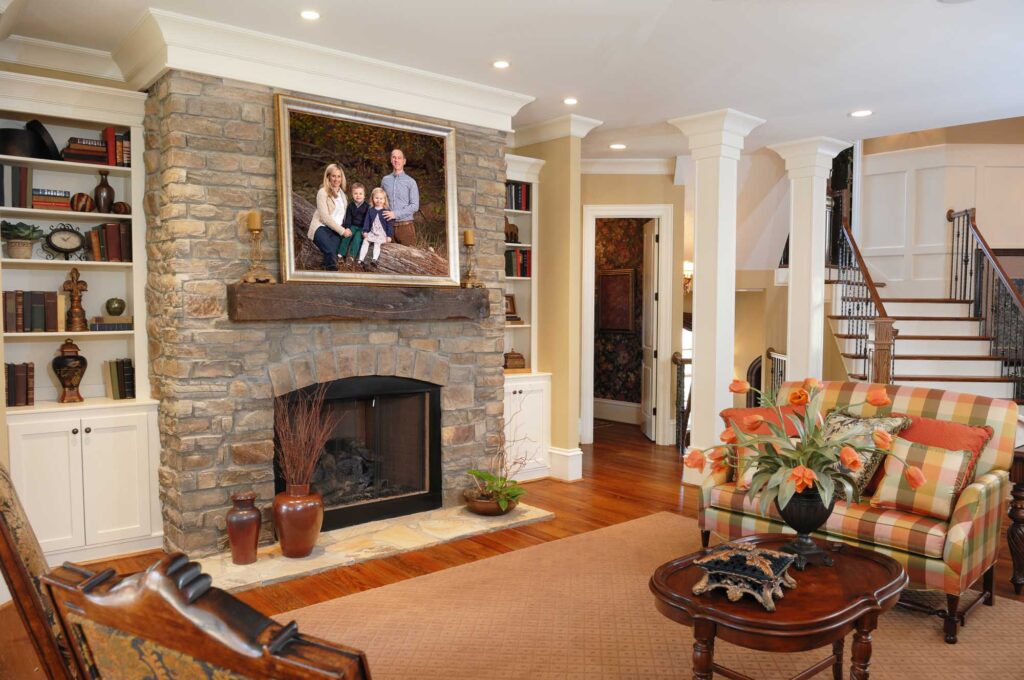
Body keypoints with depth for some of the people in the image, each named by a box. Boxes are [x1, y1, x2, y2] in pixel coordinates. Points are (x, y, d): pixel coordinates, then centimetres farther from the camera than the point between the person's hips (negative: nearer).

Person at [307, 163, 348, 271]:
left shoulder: (341, 192, 17)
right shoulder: (323, 192, -5)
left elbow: (343, 213, 17)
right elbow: (325, 217, -12)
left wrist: (345, 229, -2)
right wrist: (342, 231, -12)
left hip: (336, 229, 5)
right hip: (321, 227, -5)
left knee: (332, 251, -27)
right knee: (330, 251, -32)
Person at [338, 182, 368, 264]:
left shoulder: (367, 206, -4)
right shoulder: (351, 206, 7)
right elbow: (348, 218, 5)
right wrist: (347, 228, -12)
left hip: (363, 228, -3)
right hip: (353, 226, 3)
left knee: (357, 237, -29)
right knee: (347, 235, -23)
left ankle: (351, 256, -30)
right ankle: (341, 254, -21)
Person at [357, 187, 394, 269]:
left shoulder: (387, 211, -4)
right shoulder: (370, 210, 8)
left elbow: (390, 224, -5)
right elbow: (367, 221, 10)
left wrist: (389, 235, -9)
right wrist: (365, 231, -2)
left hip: (382, 234, -4)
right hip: (372, 232, 4)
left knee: (377, 243, -25)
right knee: (365, 241, -13)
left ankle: (374, 260, -39)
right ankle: (360, 260, -15)